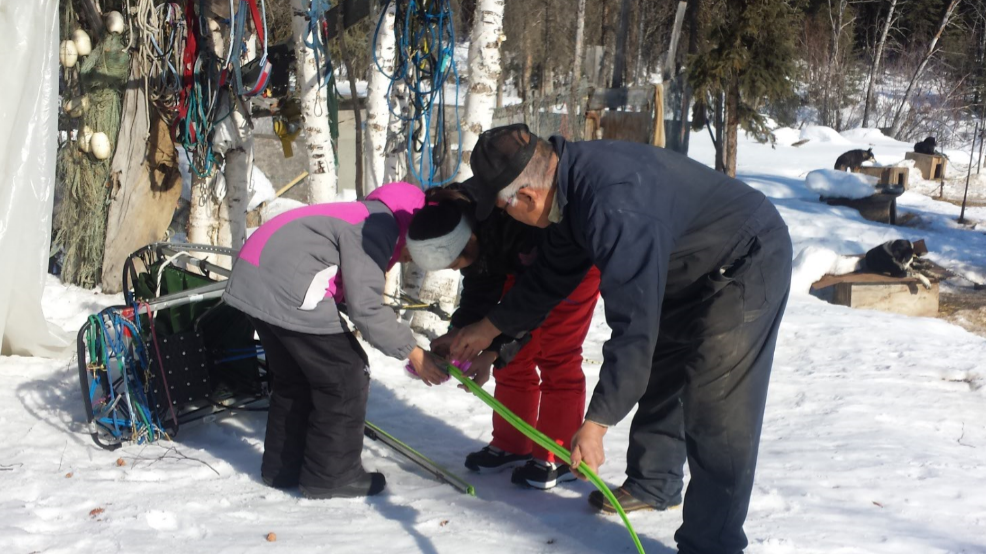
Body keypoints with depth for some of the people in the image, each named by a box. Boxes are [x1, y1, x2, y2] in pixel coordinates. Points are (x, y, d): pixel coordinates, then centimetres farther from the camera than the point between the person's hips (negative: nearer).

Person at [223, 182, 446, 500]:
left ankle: (283, 467, 33)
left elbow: (352, 295, 17)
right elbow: (364, 307, -17)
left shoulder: (370, 218, 17)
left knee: (294, 378, 23)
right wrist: (410, 351, -9)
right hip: (288, 291, -10)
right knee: (347, 378, 1)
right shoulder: (377, 227, -13)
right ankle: (331, 476, 9)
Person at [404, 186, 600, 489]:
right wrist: (458, 331, -23)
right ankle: (511, 445, 17)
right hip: (528, 264, 7)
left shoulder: (515, 225, -42)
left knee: (556, 356, -9)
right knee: (515, 357, 5)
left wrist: (493, 353, -36)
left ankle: (558, 458, 0)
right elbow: (481, 285, -11)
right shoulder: (455, 225, -21)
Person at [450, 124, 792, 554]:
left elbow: (633, 323, -37)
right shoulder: (569, 182, -7)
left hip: (749, 264, -10)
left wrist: (597, 422, -32)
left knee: (715, 409, -14)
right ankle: (653, 484, 41)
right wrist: (489, 328, 16)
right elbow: (552, 275, 10)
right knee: (658, 377, 22)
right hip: (692, 269, 10)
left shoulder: (615, 207, -38)